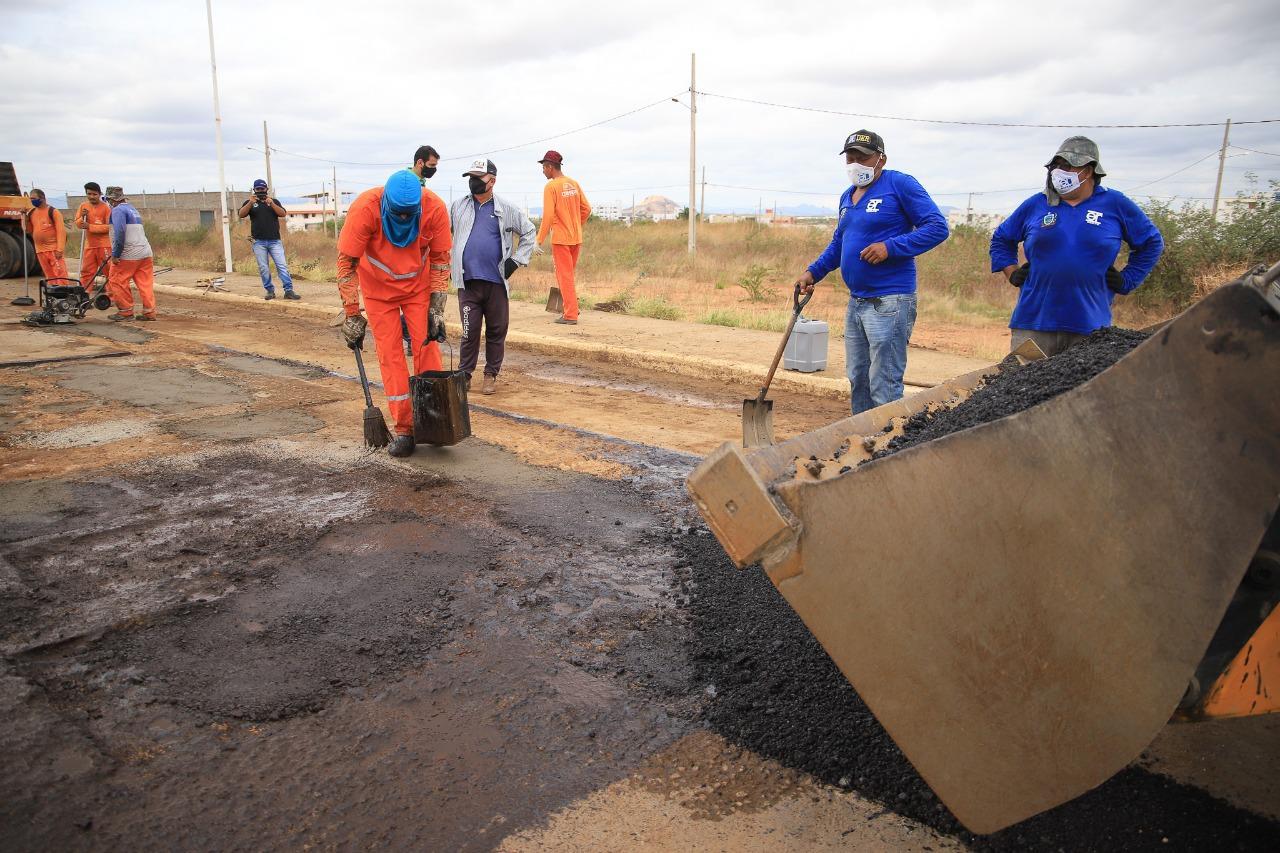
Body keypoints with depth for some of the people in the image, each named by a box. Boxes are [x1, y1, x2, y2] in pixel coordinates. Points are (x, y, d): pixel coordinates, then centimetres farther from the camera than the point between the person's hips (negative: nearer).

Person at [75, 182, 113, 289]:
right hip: (89, 245, 5)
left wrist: (90, 226, -17)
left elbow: (109, 227, -14)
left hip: (104, 245, -5)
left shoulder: (106, 207, -7)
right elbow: (78, 224, 11)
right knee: (86, 272, 9)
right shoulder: (83, 206, 9)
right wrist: (82, 217, -10)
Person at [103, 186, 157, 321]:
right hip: (145, 252, 8)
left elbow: (120, 233, -18)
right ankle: (149, 312, 4)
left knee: (116, 282, 3)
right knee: (145, 283, 5)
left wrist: (115, 254, -16)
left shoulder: (118, 210, -7)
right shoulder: (132, 209, 21)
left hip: (128, 254, -8)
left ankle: (126, 311, 6)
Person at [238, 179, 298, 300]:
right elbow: (241, 215, -6)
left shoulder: (274, 201, 12)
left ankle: (289, 291, -10)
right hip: (259, 242, 1)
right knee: (263, 268, 3)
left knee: (282, 266, -8)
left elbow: (283, 214, -4)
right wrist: (250, 203, -21)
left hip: (275, 241, -1)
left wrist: (271, 204, -19)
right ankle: (270, 291, 11)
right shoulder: (249, 202, 11)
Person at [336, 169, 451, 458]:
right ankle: (403, 429, 4)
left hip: (418, 287, 1)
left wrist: (436, 308, -12)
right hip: (378, 290, -1)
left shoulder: (435, 209, -23)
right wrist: (352, 315, -18)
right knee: (389, 356, -3)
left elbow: (440, 259, -10)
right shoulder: (364, 209, -28)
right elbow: (346, 262, -19)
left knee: (426, 347, -8)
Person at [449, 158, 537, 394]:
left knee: (497, 331, 6)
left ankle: (491, 375, 19)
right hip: (468, 282, 0)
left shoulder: (507, 209, 5)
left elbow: (529, 233, 12)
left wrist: (516, 260, 3)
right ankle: (464, 375, 11)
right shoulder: (457, 207, 8)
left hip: (497, 281, 0)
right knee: (469, 332, 0)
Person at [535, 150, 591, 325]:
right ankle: (571, 308, 23)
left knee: (564, 276, 0)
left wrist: (540, 240, -11)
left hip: (560, 238, -6)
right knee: (569, 274, 19)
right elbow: (586, 209, 10)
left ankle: (570, 315, 0)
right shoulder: (574, 183, 8)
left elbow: (548, 216, -17)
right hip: (576, 237, 7)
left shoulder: (551, 186, -12)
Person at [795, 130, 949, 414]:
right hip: (856, 302, 8)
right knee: (858, 381, 15)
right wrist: (813, 272, 14)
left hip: (889, 302, -8)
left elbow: (937, 226, -12)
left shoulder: (900, 184, -7)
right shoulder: (847, 197, 17)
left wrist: (890, 247, -21)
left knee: (884, 388, -7)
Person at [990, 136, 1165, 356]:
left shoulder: (1115, 205, 6)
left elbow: (1152, 242, 17)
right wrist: (1012, 274, 9)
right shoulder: (1035, 205, 8)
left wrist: (1127, 280, 9)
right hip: (1033, 321, 1)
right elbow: (1001, 239, 22)